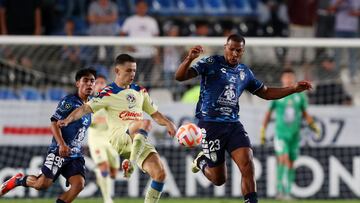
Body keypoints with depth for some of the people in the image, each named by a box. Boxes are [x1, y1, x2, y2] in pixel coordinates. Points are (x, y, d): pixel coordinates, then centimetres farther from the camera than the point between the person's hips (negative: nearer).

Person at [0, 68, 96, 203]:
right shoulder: (69, 101, -7)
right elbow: (55, 123, -14)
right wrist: (62, 144, -26)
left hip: (75, 154, 7)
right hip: (59, 151, -7)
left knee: (79, 184, -17)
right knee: (43, 184, -15)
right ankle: (18, 180, 13)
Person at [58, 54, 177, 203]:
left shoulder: (140, 91, 18)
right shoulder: (108, 93, -1)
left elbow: (154, 113, 24)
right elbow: (86, 108, -10)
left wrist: (167, 123, 4)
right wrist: (68, 119, -28)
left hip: (139, 141, 6)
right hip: (119, 137, -6)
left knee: (160, 174, -10)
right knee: (145, 123, -36)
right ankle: (131, 164, -35)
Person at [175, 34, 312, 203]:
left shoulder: (245, 72, 12)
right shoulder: (211, 63, -5)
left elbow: (266, 93, 25)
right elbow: (180, 77, -13)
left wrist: (294, 88, 16)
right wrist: (189, 59, -34)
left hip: (233, 125, 4)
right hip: (210, 124, -4)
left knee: (247, 164, -19)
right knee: (219, 179, 1)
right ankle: (202, 161, 34)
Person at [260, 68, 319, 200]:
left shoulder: (300, 96, 3)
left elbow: (305, 114, 13)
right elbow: (268, 114, 7)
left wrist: (312, 125, -3)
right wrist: (263, 131, 5)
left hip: (294, 135, 3)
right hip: (280, 134, -3)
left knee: (290, 164, 5)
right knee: (283, 160, -19)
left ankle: (287, 192, 14)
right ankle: (280, 189, -9)